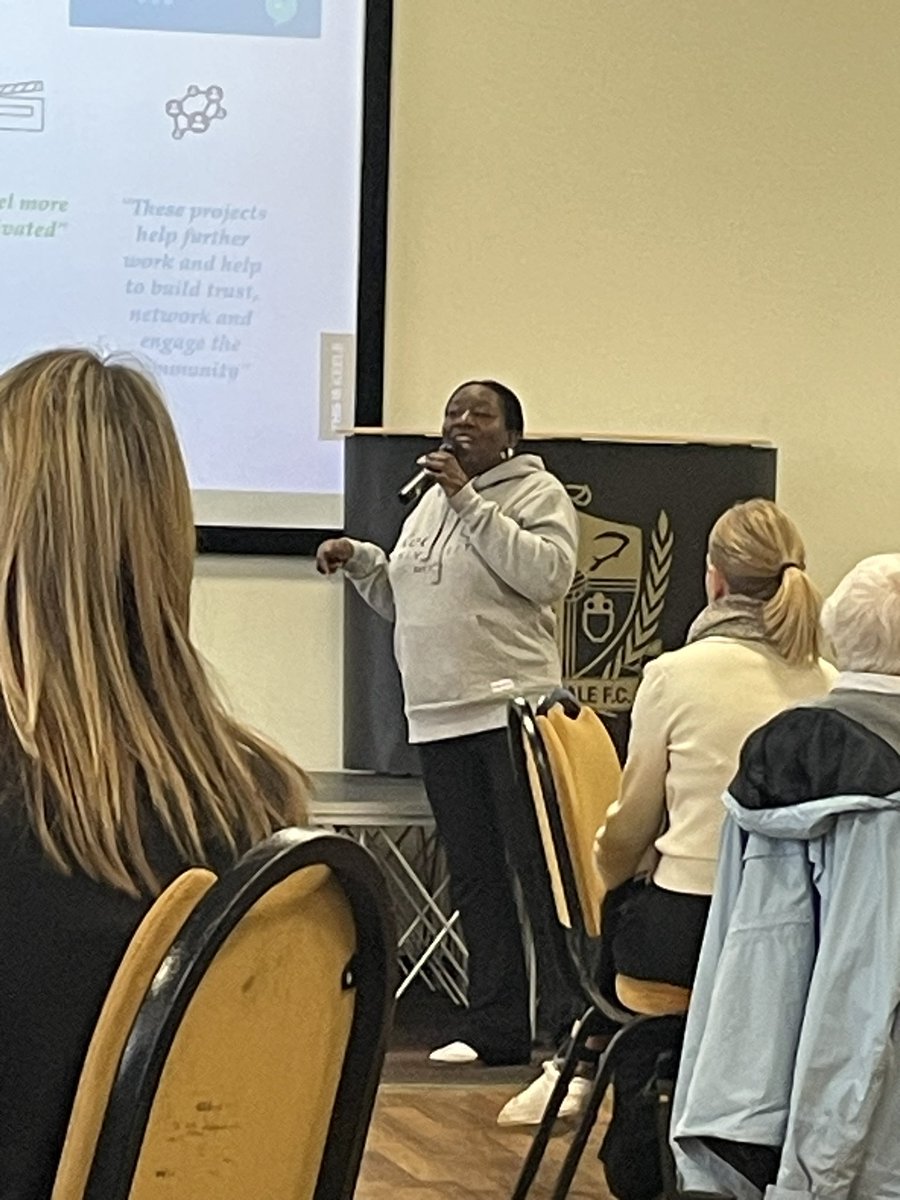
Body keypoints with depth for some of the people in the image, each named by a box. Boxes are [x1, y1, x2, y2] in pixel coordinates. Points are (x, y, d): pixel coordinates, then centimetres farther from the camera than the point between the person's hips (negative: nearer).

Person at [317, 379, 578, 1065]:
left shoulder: (537, 493, -1)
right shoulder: (430, 501, 21)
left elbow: (548, 575, -19)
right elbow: (403, 602, 28)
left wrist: (469, 499, -17)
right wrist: (360, 561, 10)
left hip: (513, 708, -7)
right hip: (439, 717, 8)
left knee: (537, 869, -10)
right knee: (474, 876, 9)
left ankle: (572, 1023, -9)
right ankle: (496, 1028, 14)